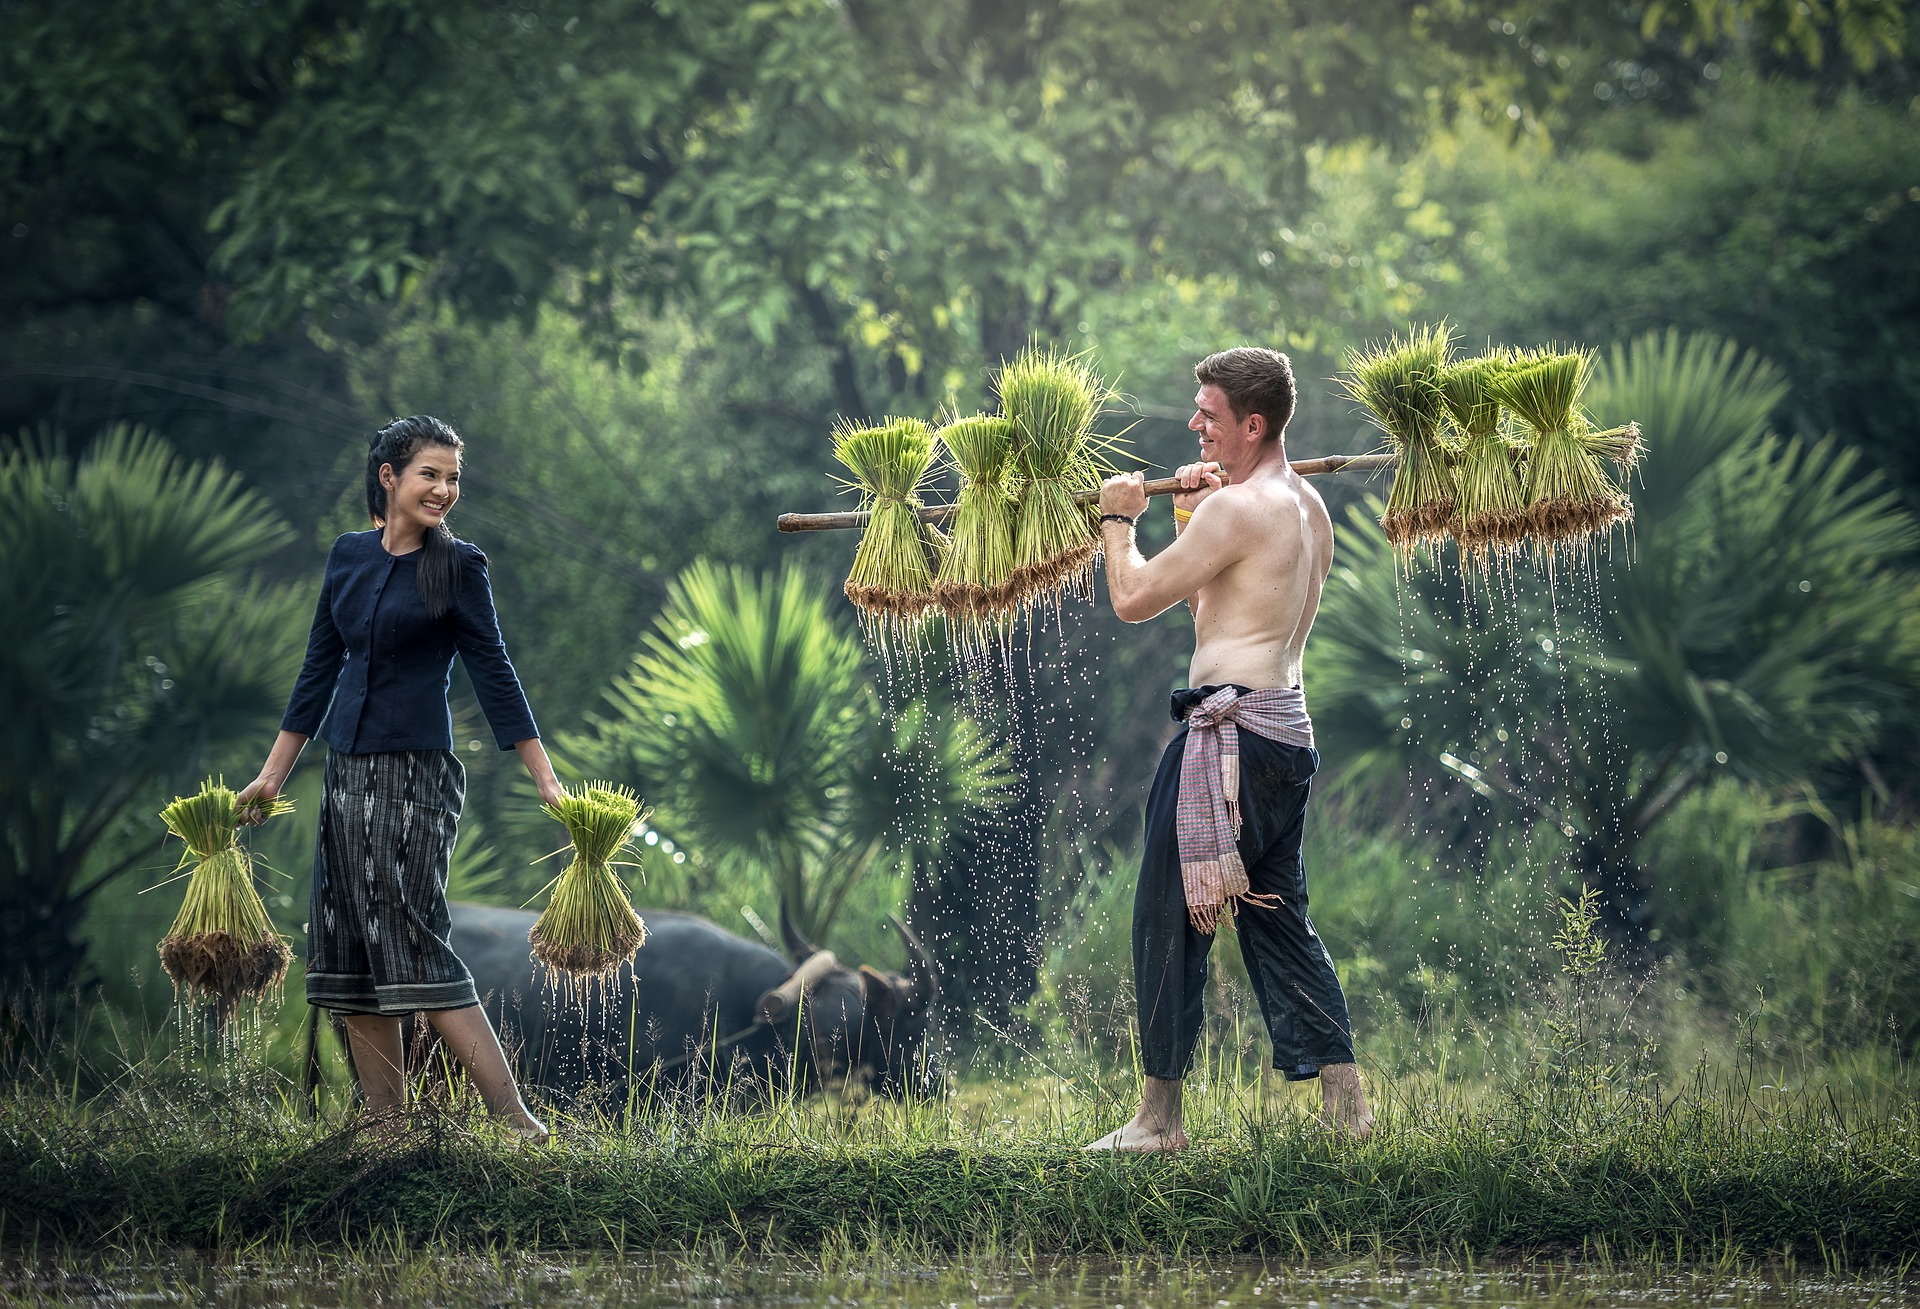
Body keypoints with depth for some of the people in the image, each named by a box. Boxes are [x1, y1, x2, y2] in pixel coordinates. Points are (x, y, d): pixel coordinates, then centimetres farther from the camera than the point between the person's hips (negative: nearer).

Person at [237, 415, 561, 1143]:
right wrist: (273, 774, 16)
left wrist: (546, 780, -9)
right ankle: (386, 1127, 8)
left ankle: (514, 1118, -16)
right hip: (348, 773, 6)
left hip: (416, 775, -6)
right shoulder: (349, 557, 10)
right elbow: (320, 671, 16)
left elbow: (492, 674, -5)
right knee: (349, 946, 4)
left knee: (412, 941, -14)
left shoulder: (457, 566, -4)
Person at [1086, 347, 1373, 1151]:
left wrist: (1118, 520, 5)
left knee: (1170, 920, -2)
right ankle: (1345, 1103, 11)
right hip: (1287, 730, 9)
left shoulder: (1238, 509, -15)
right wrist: (1191, 519, 14)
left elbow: (1133, 600, -11)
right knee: (1279, 920, 14)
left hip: (1229, 731, -9)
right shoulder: (1309, 509, 15)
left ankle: (1159, 1115, 0)